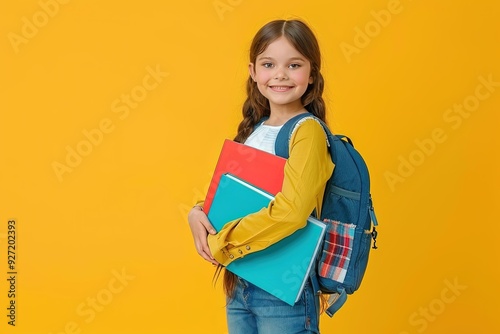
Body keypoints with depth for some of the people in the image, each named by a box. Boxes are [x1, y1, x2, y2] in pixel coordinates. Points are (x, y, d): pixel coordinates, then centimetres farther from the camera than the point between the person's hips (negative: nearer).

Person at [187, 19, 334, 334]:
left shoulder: (308, 131, -15)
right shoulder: (252, 130, 7)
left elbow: (290, 212, -26)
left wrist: (220, 245, -17)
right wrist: (198, 213, -7)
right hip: (239, 284, 6)